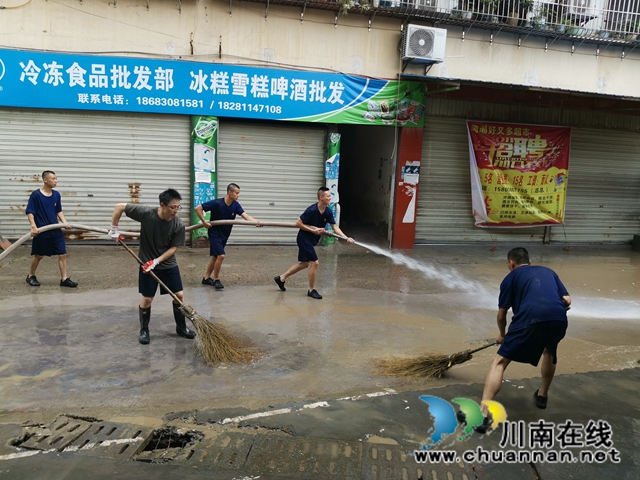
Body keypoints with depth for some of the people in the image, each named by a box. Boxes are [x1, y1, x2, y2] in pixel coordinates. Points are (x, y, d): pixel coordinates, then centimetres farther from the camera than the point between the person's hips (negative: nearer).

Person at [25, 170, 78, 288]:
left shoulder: (56, 195, 4)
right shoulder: (36, 195, -10)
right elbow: (29, 212, -9)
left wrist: (65, 222, 0)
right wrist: (34, 227, -19)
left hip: (56, 230, 4)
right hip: (41, 231, -4)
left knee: (63, 254, 0)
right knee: (39, 255, 8)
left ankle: (64, 279, 6)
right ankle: (31, 276, 29)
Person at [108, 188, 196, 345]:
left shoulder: (179, 225, -18)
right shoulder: (146, 213, -22)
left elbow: (174, 248, -11)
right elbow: (120, 207, -13)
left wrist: (156, 261, -19)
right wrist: (114, 229, -10)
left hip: (169, 265, 2)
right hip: (147, 264, -2)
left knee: (179, 295, 4)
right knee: (147, 298, 4)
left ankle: (181, 327, 24)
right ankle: (144, 330, 25)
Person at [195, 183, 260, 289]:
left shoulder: (236, 205, -7)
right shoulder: (217, 203, -22)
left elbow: (245, 215, -20)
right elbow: (198, 208, -17)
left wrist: (255, 221, -38)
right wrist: (204, 222, -19)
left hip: (224, 235, 6)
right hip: (214, 233, -6)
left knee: (215, 256, 15)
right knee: (221, 255, -16)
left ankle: (206, 278, 30)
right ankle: (216, 280, 1)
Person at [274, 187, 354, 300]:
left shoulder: (328, 212, -4)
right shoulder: (312, 210, -25)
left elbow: (335, 227, -3)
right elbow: (298, 223, -21)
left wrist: (346, 238, -15)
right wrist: (314, 230, -23)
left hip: (311, 240, 9)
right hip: (304, 239, -9)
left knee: (305, 263, 18)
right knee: (314, 263, -9)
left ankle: (281, 278, 32)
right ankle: (311, 290, 8)